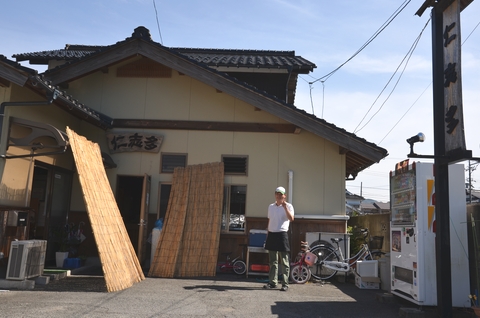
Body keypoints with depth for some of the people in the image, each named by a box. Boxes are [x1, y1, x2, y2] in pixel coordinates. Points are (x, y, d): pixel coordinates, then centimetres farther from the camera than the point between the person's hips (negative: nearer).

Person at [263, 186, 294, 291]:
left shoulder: (288, 206, -2)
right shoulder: (271, 206, 14)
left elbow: (291, 218, -19)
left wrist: (285, 207, -24)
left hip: (282, 234, -5)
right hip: (272, 234, 5)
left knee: (284, 262, 0)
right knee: (272, 261, 10)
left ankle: (285, 284, 6)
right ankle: (272, 282, 17)